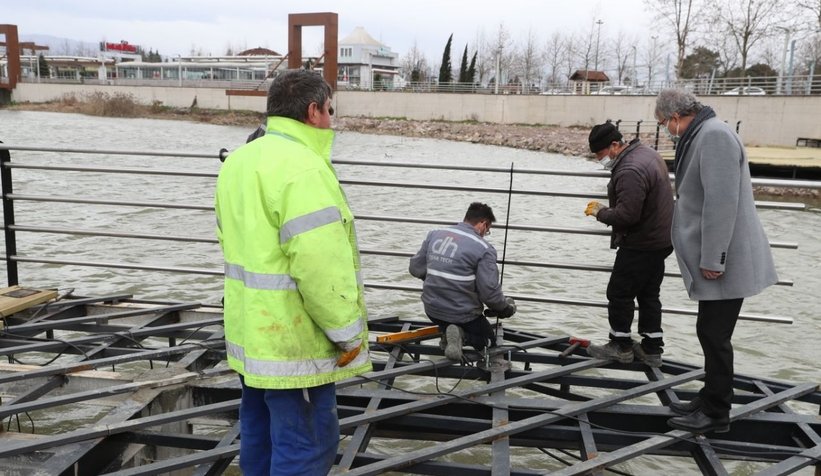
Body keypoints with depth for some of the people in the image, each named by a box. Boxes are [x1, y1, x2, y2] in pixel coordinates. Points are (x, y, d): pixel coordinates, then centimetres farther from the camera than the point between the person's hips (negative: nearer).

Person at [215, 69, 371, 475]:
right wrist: (348, 332, -17)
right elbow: (319, 264, -27)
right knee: (306, 443, 2)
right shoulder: (302, 167, -21)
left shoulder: (239, 161, 10)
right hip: (294, 338, -10)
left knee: (261, 433, 21)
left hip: (252, 329, 10)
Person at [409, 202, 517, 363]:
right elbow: (489, 291, -18)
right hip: (463, 313, -5)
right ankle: (461, 335, -9)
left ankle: (448, 331, 2)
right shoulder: (484, 248, -15)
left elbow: (415, 268, 7)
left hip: (432, 310, 5)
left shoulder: (435, 234, 0)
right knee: (489, 341, 20)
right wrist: (506, 308, 2)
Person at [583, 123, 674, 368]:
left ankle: (621, 346, 15)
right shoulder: (646, 152, 9)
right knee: (649, 294, 15)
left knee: (620, 293, 4)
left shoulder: (630, 170, -26)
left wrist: (600, 211, -13)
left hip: (640, 244, -10)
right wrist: (607, 209, 11)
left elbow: (625, 215, -30)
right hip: (660, 239, 10)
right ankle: (652, 349, 22)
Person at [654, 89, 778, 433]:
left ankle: (716, 414, 13)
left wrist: (713, 259, -22)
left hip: (725, 263, -10)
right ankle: (710, 399, 30)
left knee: (715, 335, 0)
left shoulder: (714, 134, -17)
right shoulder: (701, 136, 14)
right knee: (711, 334, 17)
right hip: (715, 260, 10)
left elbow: (721, 201, -24)